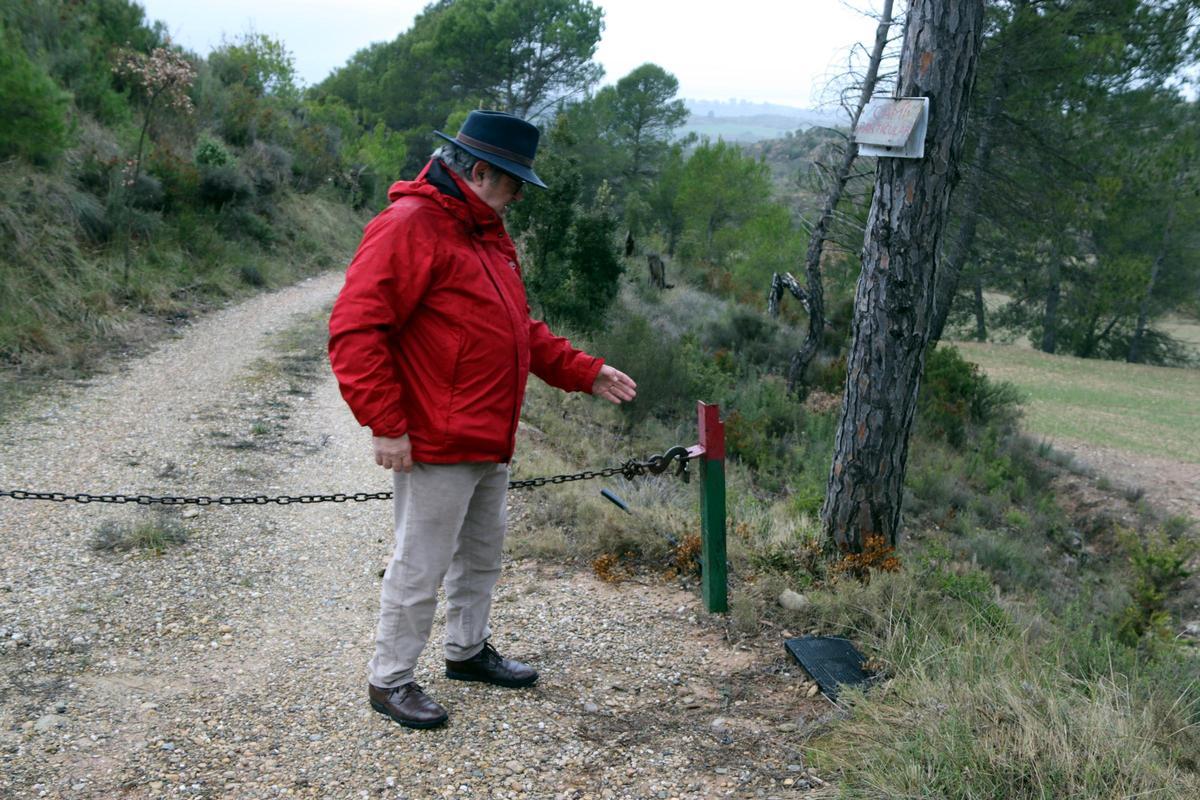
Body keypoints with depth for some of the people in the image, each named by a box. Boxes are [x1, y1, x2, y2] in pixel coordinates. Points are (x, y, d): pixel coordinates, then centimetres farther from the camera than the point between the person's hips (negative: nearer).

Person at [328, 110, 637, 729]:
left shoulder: (487, 233, 15)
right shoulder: (408, 227, -17)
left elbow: (519, 329, 23)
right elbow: (354, 330, -22)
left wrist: (583, 372, 15)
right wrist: (387, 424, -23)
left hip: (490, 442, 10)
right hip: (435, 446, -10)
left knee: (482, 554, 22)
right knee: (420, 567, 1)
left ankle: (469, 651, 40)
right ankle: (390, 680, 17)